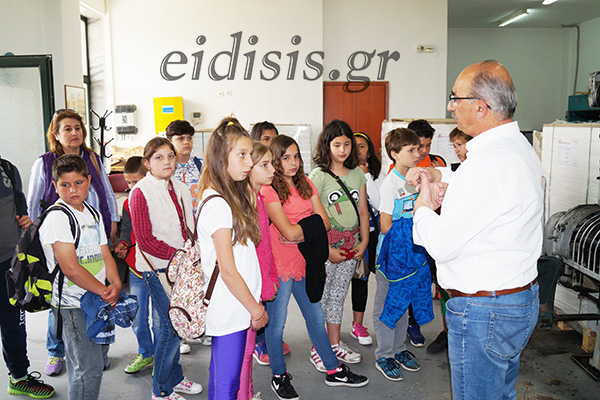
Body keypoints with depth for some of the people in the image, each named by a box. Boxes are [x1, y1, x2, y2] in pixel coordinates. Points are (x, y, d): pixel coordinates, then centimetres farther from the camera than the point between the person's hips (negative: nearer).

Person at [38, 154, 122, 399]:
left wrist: (115, 284, -5)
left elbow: (105, 255, 12)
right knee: (89, 367, -2)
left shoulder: (93, 214, 12)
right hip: (74, 304, -8)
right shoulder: (57, 218, -14)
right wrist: (104, 291, -15)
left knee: (93, 362, 17)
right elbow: (71, 269, -19)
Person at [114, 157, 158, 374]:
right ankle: (145, 354, 32)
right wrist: (122, 244, -4)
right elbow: (126, 230, 16)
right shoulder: (128, 203, 9)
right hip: (136, 268, 5)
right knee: (137, 317, 13)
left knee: (160, 317, 4)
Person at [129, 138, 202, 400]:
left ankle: (174, 378, 32)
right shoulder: (140, 193, -9)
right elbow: (144, 239, -14)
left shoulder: (181, 190, 11)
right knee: (172, 326, -5)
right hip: (157, 268, -6)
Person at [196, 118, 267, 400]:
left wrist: (255, 303, 12)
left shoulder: (237, 195, 9)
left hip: (234, 308, 9)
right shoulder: (216, 204, -20)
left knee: (220, 375, 21)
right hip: (231, 310, -9)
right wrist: (256, 310, -9)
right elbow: (228, 271, -19)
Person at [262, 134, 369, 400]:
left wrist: (298, 232, -14)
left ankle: (333, 370, 32)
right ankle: (279, 376, 28)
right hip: (279, 265, -6)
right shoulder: (268, 190, -13)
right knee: (277, 323, 8)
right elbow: (289, 232, -21)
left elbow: (325, 221, 1)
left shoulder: (306, 184, 9)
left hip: (305, 262, 6)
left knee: (316, 318, 18)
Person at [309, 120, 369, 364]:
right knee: (319, 297, 3)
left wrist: (364, 242, 2)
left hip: (352, 247, 5)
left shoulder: (357, 174, 9)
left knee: (338, 295, 16)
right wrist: (327, 250, -14)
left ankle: (335, 344, 29)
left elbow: (363, 211, 12)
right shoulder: (318, 175, -8)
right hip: (325, 247, -5)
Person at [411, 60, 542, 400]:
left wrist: (423, 207, -6)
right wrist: (440, 177, 10)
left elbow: (441, 245, -25)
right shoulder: (521, 146, 5)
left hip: (484, 311, -10)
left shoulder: (488, 161, -28)